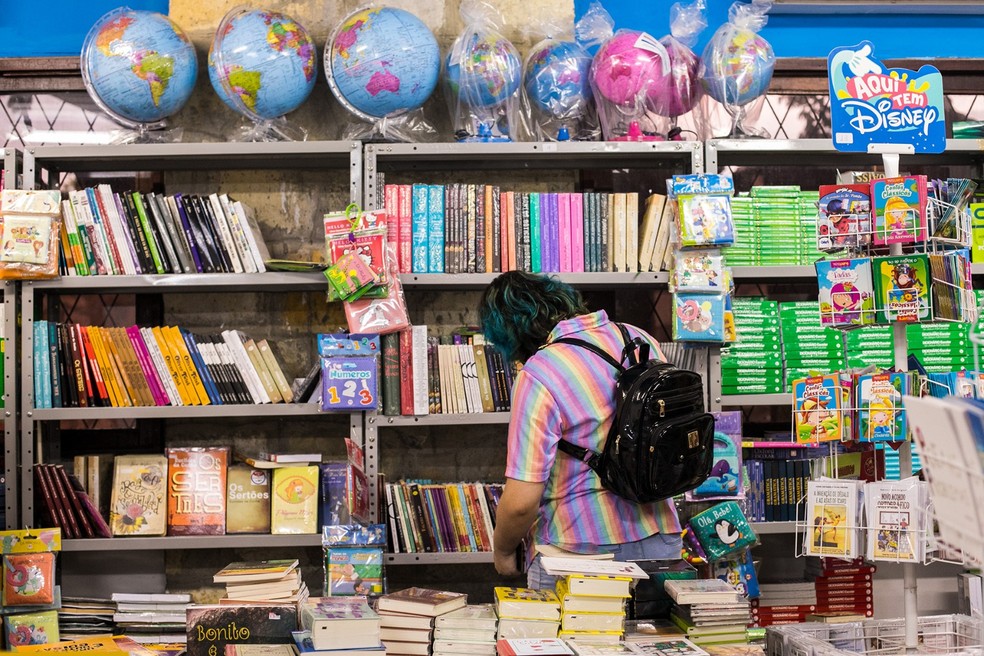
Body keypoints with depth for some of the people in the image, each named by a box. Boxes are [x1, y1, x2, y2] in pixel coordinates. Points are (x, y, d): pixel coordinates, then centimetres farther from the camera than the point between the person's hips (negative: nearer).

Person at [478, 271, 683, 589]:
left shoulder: (538, 375, -18)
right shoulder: (641, 340, 3)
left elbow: (521, 501, -19)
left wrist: (501, 551, -1)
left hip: (580, 554, -6)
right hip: (660, 545, 6)